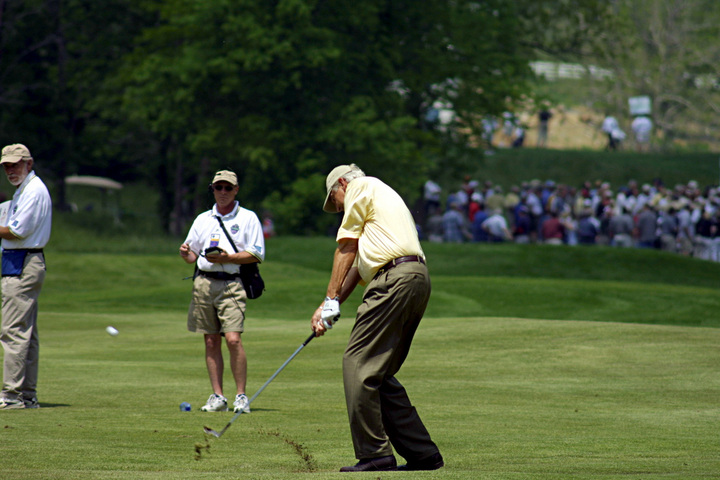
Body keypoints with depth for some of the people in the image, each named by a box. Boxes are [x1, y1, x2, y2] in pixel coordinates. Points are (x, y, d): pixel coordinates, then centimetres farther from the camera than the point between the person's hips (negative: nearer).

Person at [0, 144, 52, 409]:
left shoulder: (34, 190, -11)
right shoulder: (23, 190, 21)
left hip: (22, 266, -11)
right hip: (22, 265, 11)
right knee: (27, 334, 10)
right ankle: (28, 395, 12)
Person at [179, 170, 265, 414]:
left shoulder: (248, 218, 5)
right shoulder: (203, 219, 18)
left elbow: (257, 255, -2)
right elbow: (192, 255, 20)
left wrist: (227, 258, -14)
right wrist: (185, 252, -4)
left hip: (231, 284, -4)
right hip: (203, 282, 4)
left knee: (233, 339, -15)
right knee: (211, 341, 3)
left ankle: (241, 396, -9)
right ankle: (217, 396, 7)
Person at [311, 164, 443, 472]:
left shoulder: (361, 187, 7)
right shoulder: (383, 196, 33)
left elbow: (346, 249, 3)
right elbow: (359, 262, 27)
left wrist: (331, 299, 5)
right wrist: (328, 307, 21)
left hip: (395, 279, -9)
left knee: (358, 364, -9)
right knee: (379, 374, 12)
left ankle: (375, 454, -13)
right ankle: (423, 453, 9)